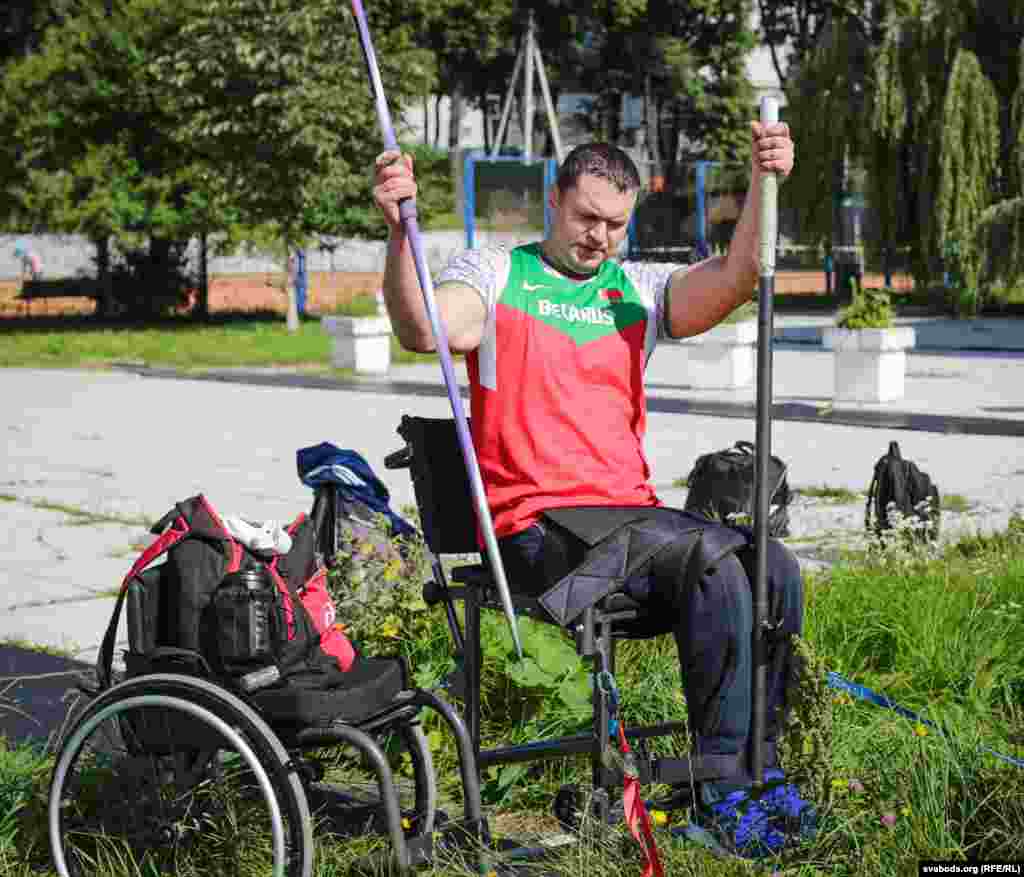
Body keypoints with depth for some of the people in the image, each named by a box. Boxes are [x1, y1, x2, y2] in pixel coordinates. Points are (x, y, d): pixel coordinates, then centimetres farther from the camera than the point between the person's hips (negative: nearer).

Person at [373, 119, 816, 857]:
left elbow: (732, 279, -2)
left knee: (778, 570, -16)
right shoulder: (495, 274, 7)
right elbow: (423, 331, -15)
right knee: (714, 570, -26)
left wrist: (762, 187, -16)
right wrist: (399, 232, -31)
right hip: (536, 525, -5)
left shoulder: (638, 290, 17)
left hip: (630, 510, 6)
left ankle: (758, 767, -4)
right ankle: (724, 788, -18)